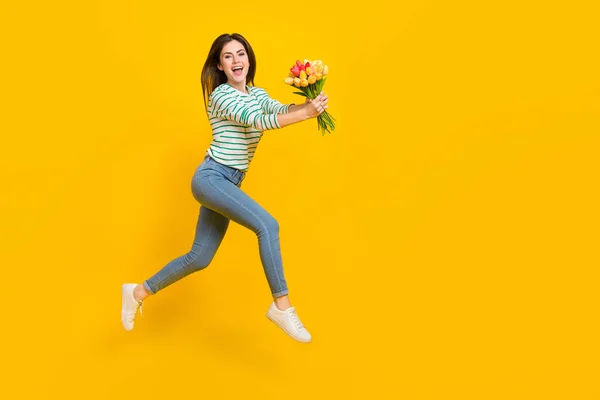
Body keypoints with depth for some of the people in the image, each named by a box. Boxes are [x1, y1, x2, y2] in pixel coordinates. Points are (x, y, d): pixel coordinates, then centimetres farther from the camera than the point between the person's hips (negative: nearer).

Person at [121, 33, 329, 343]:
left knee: (199, 259, 13)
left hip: (229, 184, 9)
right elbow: (257, 120, -25)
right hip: (210, 178, -9)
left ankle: (139, 292, 30)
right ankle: (282, 306, -18)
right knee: (267, 225, -26)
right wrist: (306, 113, -31)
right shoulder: (221, 95, -10)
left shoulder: (257, 94, 13)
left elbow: (281, 110, -7)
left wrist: (309, 103, -28)